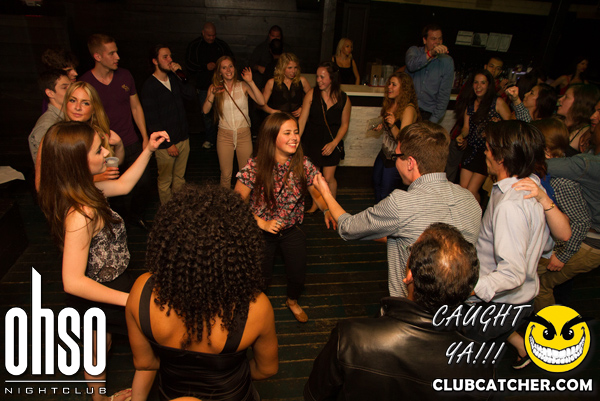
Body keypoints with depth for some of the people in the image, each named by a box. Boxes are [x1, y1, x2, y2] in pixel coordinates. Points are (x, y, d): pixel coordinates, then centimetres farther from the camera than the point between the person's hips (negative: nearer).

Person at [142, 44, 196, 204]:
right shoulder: (149, 86, -12)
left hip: (183, 139, 6)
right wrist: (168, 144, -15)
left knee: (179, 178, 18)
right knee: (165, 181, 9)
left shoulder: (174, 78, 8)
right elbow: (152, 120, -14)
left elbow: (191, 95, -2)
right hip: (165, 143, -6)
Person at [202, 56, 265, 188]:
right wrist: (212, 95, -19)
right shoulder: (215, 87, 3)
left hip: (244, 134, 0)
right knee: (226, 175, 7)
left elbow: (261, 102, -13)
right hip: (224, 135, 0)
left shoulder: (243, 86, -1)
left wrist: (251, 82, -17)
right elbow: (205, 110, -6)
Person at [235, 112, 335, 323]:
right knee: (261, 276, 15)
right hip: (262, 232, -2)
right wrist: (262, 223, -23)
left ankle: (292, 301, 48)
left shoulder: (303, 165, -17)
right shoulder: (255, 167, -23)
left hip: (292, 230, 2)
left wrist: (327, 209, -27)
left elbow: (318, 194, -5)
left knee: (298, 275, 9)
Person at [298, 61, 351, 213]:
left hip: (331, 142, -1)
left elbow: (344, 124, 1)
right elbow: (302, 119, -9)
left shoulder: (344, 99, -6)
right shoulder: (312, 94, -8)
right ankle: (315, 205, 34)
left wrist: (334, 143, -10)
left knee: (328, 178, 0)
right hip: (311, 141, 1)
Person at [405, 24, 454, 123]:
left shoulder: (447, 61, 4)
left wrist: (434, 119, -7)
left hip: (429, 113, 1)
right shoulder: (414, 51, 6)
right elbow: (411, 65, -19)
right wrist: (430, 54, -34)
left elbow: (444, 93, 1)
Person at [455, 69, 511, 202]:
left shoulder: (498, 103, -3)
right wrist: (461, 136, -13)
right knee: (462, 188, 2)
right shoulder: (469, 104, 12)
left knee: (471, 191, -8)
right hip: (471, 150, 5)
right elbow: (466, 126, 8)